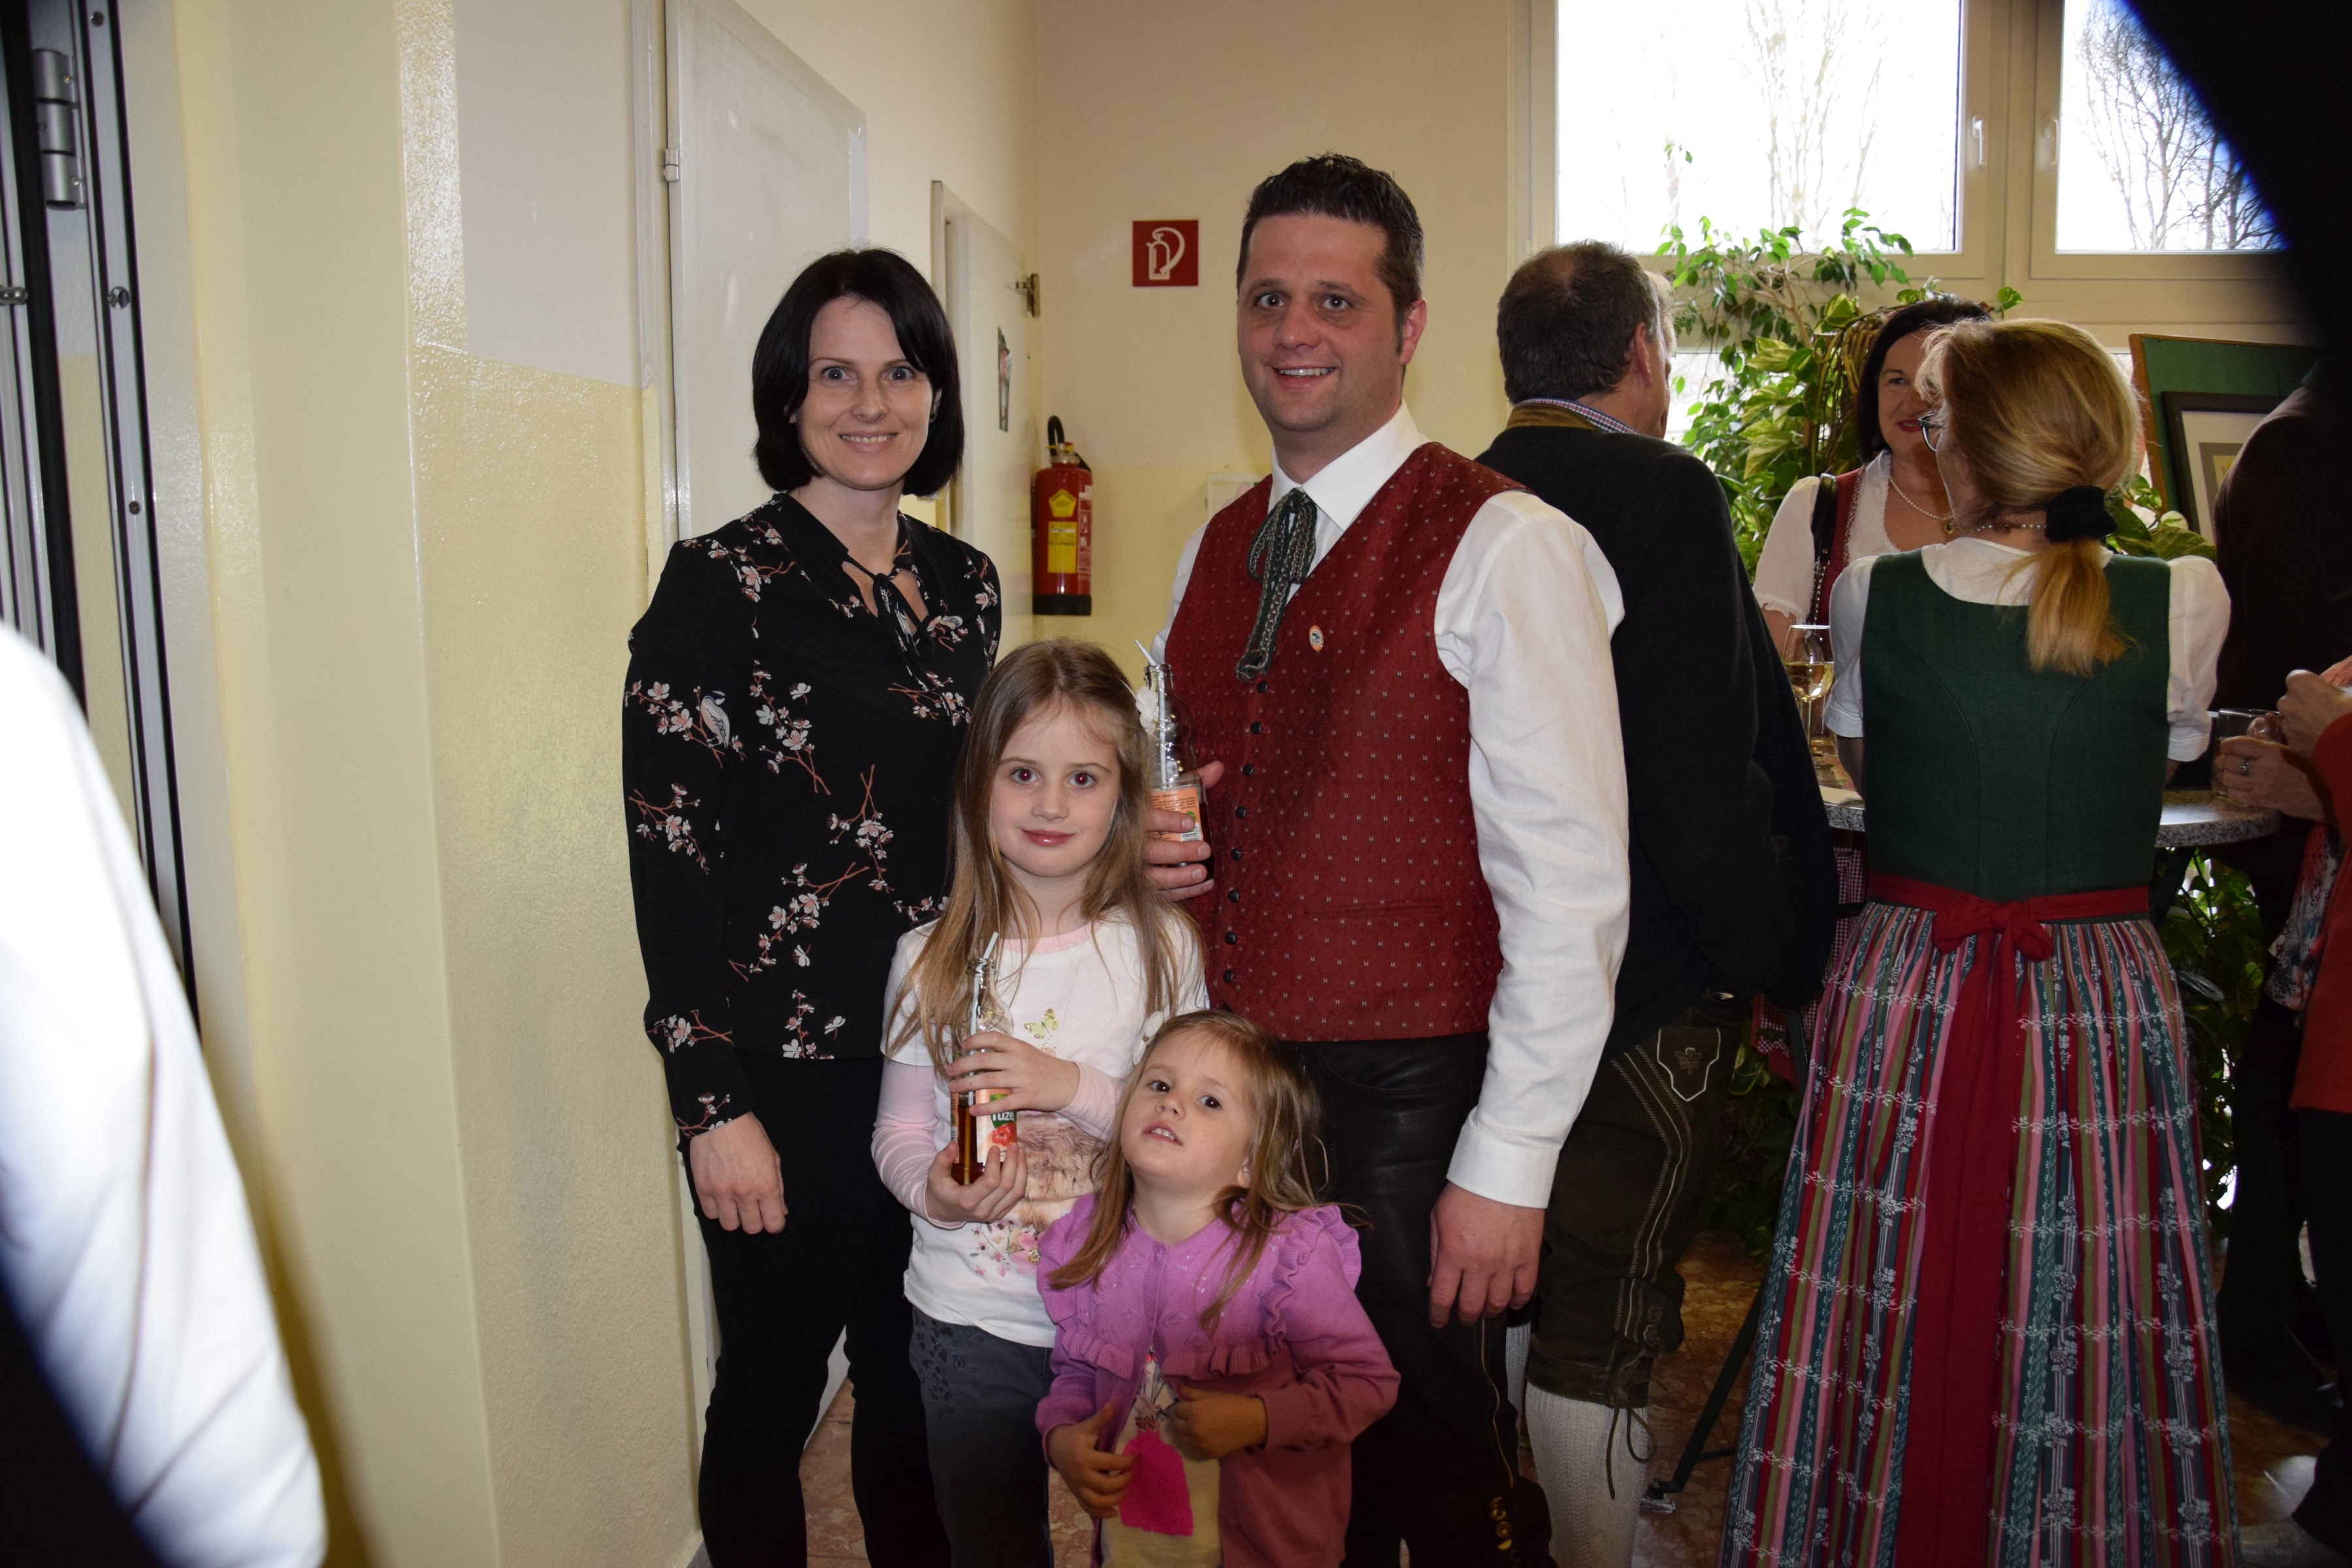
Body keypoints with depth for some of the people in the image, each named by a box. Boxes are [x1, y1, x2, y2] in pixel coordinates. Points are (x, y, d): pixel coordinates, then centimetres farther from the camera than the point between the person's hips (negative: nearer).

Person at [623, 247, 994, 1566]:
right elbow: (669, 855, -12)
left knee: (916, 1374, 19)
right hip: (787, 1072, -5)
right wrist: (716, 1104, -14)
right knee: (774, 1386, 12)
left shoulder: (964, 584, 7)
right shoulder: (719, 585, -10)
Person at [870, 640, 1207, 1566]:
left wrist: (1073, 1088, -21)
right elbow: (899, 1128, 2)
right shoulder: (933, 959, -4)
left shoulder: (1161, 947, -7)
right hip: (973, 1319, 1)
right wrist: (932, 1189, -18)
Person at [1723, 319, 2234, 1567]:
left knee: (1894, 1315, 13)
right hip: (2101, 1007, 0)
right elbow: (2156, 774, 10)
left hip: (1905, 994, 0)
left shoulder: (1876, 596, -7)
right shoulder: (2185, 602, -6)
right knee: (2089, 1324, 14)